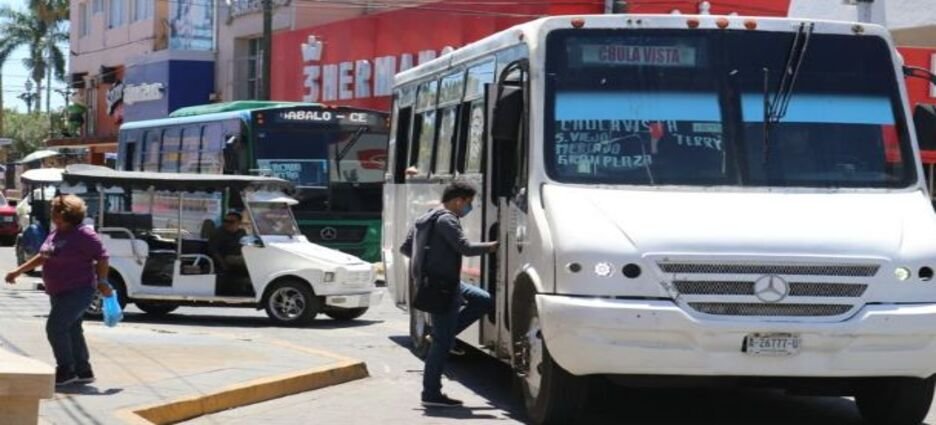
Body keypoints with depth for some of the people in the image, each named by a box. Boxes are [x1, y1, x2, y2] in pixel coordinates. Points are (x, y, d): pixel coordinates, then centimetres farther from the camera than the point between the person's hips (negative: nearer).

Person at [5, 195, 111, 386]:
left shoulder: (84, 235, -17)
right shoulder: (55, 233, 10)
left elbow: (102, 258, -14)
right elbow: (42, 256, 21)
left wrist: (102, 281, -17)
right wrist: (18, 271, 22)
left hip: (77, 292, -9)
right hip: (59, 292, 9)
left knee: (55, 327, -14)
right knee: (72, 330, 13)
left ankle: (65, 371, -5)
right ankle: (83, 372, 22)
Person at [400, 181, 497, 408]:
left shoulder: (426, 219, 15)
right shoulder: (446, 220, -16)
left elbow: (405, 248, 19)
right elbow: (466, 248, -23)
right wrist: (492, 246, -9)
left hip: (445, 281, 10)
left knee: (484, 300, 18)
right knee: (443, 342, -6)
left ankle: (444, 334, 12)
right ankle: (431, 394, -3)